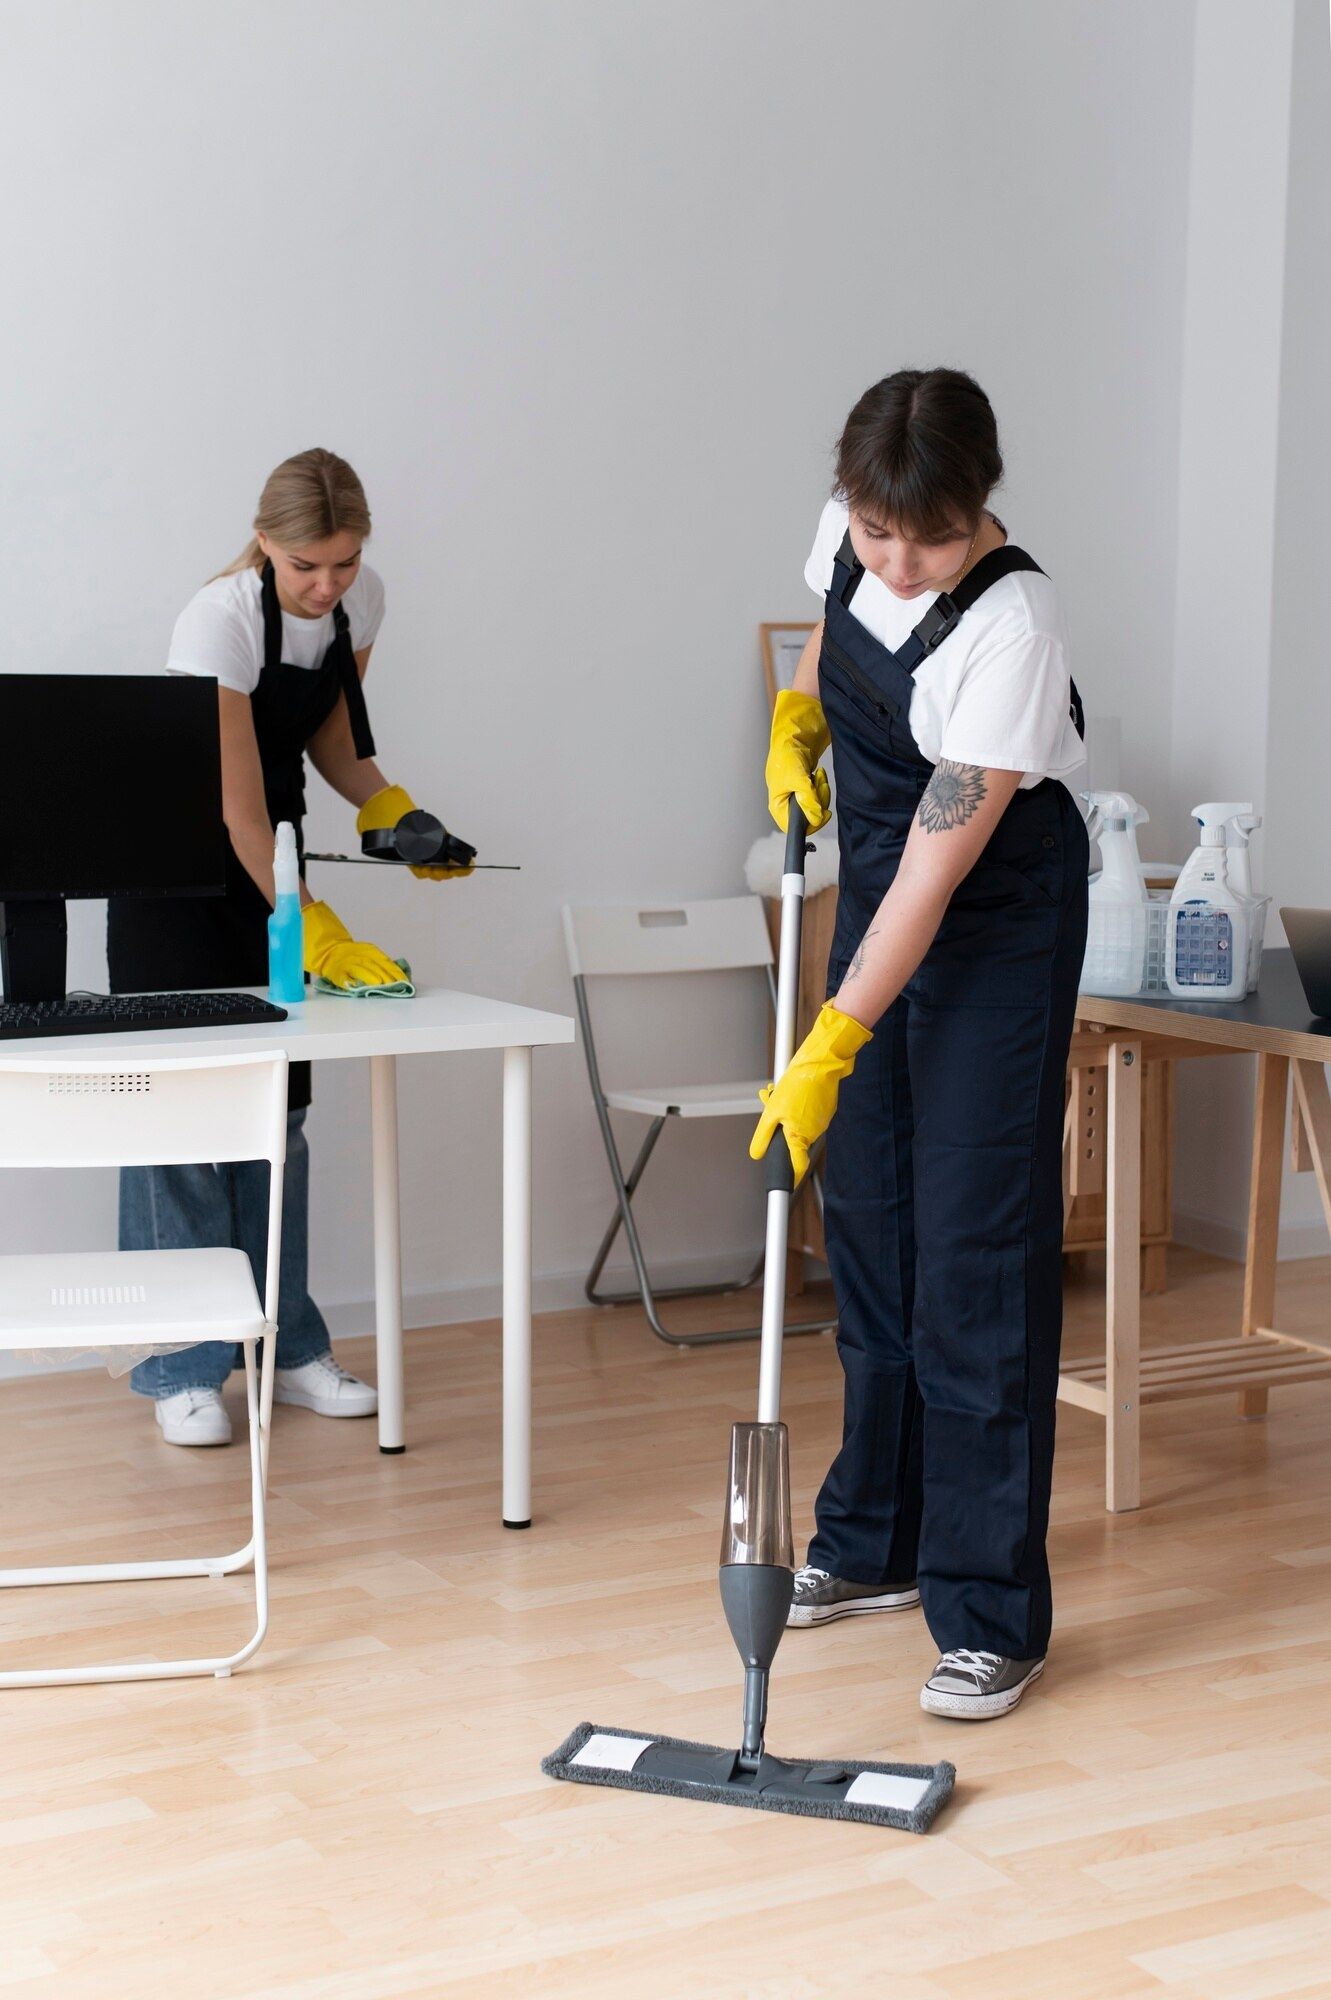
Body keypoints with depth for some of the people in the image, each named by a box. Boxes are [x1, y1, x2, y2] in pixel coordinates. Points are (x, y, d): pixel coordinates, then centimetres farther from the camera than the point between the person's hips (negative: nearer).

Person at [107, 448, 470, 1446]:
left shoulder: (362, 599, -7)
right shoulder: (220, 620, -27)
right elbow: (239, 806, -30)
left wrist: (391, 809, -10)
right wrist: (317, 931, -36)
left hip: (272, 860, 6)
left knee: (280, 1102, 7)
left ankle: (287, 1346, 15)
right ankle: (182, 1370, 0)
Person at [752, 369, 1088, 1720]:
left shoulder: (1009, 630, -30)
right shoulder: (850, 536, -8)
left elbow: (936, 879, -29)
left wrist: (829, 1055, -29)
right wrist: (795, 720, -2)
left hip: (1000, 918, -7)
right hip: (875, 887, 8)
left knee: (976, 1250, -9)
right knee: (866, 1221, 13)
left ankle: (991, 1619, -2)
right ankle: (875, 1541, 28)